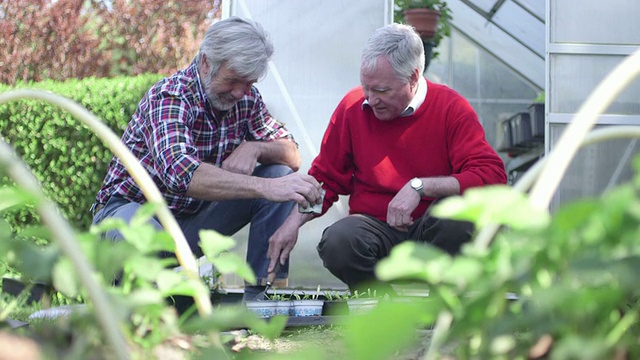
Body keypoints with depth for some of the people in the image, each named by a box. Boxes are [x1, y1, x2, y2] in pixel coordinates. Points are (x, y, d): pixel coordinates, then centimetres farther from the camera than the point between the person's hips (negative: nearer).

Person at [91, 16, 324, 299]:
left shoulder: (246, 98, -2)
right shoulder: (169, 96, -25)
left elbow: (292, 156, 2)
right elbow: (179, 173, -43)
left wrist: (254, 148, -22)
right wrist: (266, 187, -49)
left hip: (195, 217, 7)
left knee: (280, 172, -10)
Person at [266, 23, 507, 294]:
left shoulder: (451, 108, -7)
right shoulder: (353, 106, 2)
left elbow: (492, 175, -19)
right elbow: (324, 178, 11)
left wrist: (420, 186, -27)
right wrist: (294, 221, -6)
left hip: (432, 232, -1)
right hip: (375, 228, 1)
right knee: (337, 241, -32)